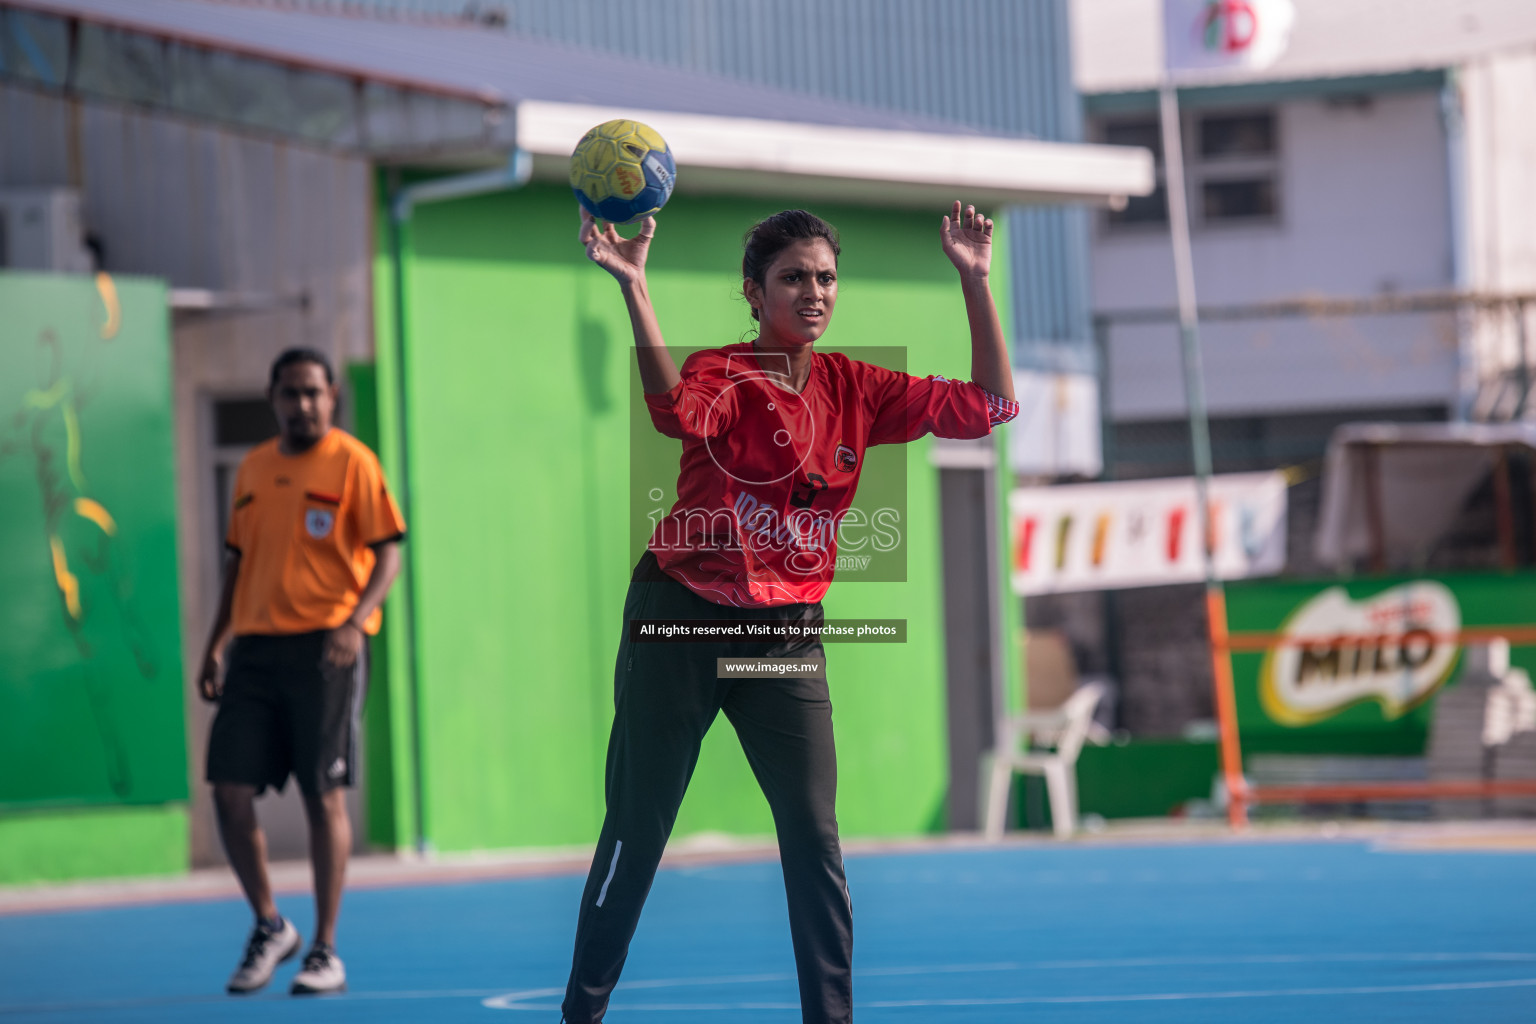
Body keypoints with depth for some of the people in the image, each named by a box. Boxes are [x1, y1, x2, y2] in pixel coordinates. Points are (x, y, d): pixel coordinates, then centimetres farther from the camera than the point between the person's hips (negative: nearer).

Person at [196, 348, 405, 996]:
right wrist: (214, 645, 16)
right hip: (255, 646, 5)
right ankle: (268, 926, 17)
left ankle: (326, 952, 6)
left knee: (324, 796, -2)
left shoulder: (351, 462, -2)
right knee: (230, 791, -2)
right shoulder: (253, 469, 14)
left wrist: (355, 621, -21)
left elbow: (388, 554, -6)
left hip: (325, 648, -5)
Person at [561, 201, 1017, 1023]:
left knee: (814, 837, -4)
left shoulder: (855, 391, 2)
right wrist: (632, 286, -48)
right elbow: (678, 411, -37)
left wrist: (975, 282, -8)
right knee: (636, 833, 3)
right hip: (681, 623, -3)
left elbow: (988, 406, 1)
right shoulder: (725, 374, -12)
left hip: (787, 636, 3)